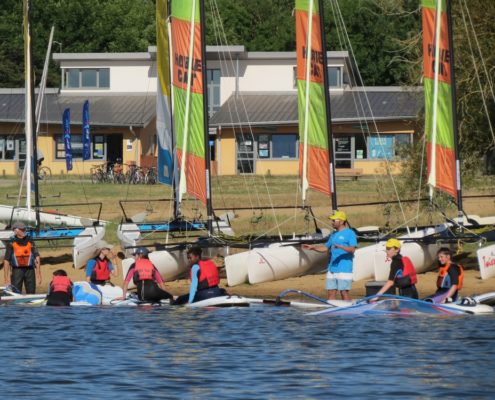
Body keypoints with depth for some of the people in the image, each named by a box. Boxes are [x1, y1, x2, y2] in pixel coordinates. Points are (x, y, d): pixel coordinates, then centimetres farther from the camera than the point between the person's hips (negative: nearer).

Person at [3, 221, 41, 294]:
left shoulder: (30, 241, 7)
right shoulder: (11, 243, 0)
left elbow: (37, 257, 7)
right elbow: (6, 261, -1)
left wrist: (38, 274, 0)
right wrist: (6, 278, -7)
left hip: (30, 270, 2)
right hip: (17, 271, -2)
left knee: (31, 293, 5)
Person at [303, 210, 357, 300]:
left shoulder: (350, 233, -5)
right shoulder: (333, 235, 18)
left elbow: (352, 249, -16)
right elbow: (325, 248, 25)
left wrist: (340, 246, -30)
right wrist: (313, 247, 13)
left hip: (344, 269, -8)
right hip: (332, 269, 8)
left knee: (344, 293, -6)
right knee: (331, 292, 6)